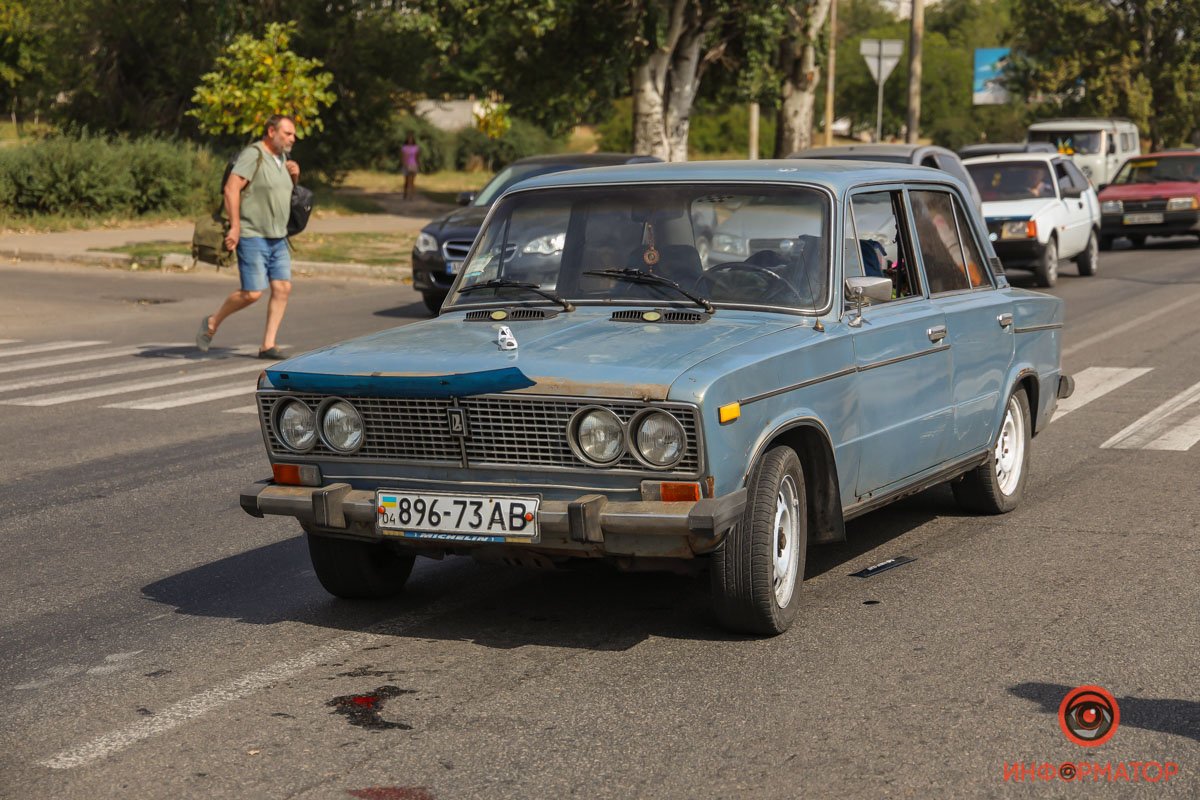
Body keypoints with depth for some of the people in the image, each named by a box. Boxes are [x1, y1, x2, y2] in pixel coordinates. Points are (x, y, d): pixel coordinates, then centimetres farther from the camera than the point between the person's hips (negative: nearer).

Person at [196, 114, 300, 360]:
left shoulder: (281, 158, 14)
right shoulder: (253, 155, -12)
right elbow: (231, 189, -20)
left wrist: (294, 176, 6)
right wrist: (235, 226, -26)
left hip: (278, 238, 8)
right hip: (252, 237, -8)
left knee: (283, 288, -3)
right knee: (252, 293, -11)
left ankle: (268, 345, 1)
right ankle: (212, 323, 11)